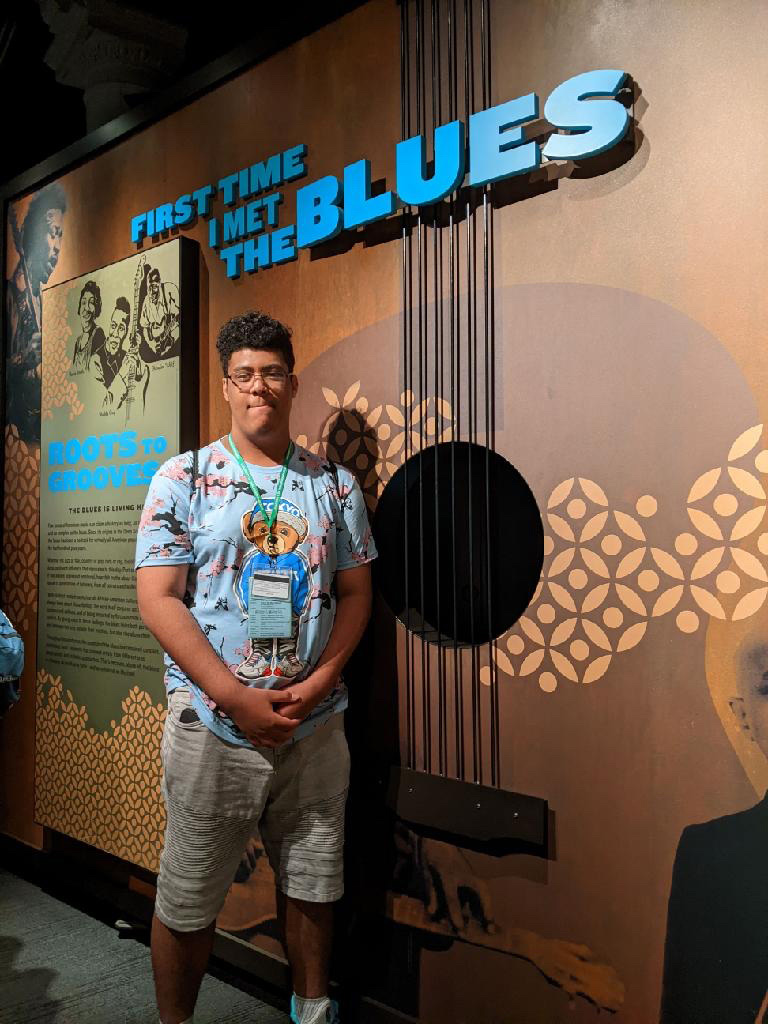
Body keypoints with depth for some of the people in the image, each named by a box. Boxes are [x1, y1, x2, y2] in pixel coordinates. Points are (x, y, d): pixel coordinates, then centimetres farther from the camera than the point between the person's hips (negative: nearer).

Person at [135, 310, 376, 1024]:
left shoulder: (334, 484, 6)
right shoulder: (182, 480, -3)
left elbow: (355, 591, 6)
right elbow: (158, 600, -9)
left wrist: (318, 681, -9)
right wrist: (238, 698, -16)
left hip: (314, 720, 3)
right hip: (211, 722, -2)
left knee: (312, 883, 17)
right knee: (187, 902, 9)